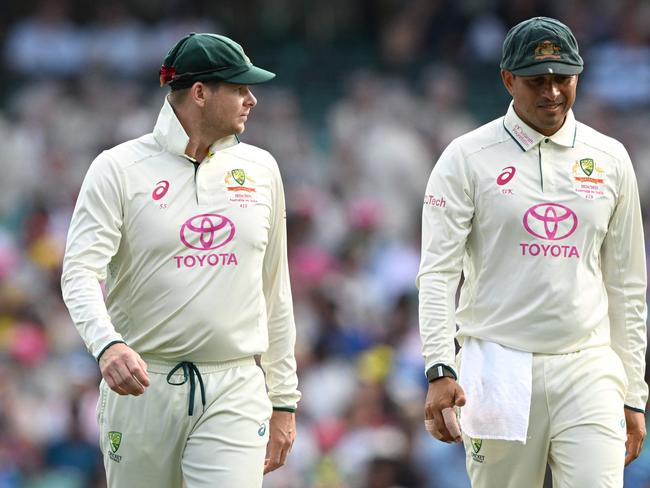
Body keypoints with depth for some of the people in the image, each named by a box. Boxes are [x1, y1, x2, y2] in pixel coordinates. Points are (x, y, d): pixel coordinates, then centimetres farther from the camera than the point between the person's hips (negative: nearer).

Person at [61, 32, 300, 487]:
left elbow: (275, 290, 15)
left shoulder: (260, 169, 11)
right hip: (141, 386, -2)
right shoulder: (119, 168, -3)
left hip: (235, 393, 2)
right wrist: (107, 344, -34)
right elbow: (80, 272, -13)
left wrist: (283, 400, 13)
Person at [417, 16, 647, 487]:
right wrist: (440, 370, -17)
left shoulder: (610, 160, 11)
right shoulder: (467, 158, 1)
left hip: (588, 372, 2)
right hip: (498, 372, -2)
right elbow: (438, 274, -5)